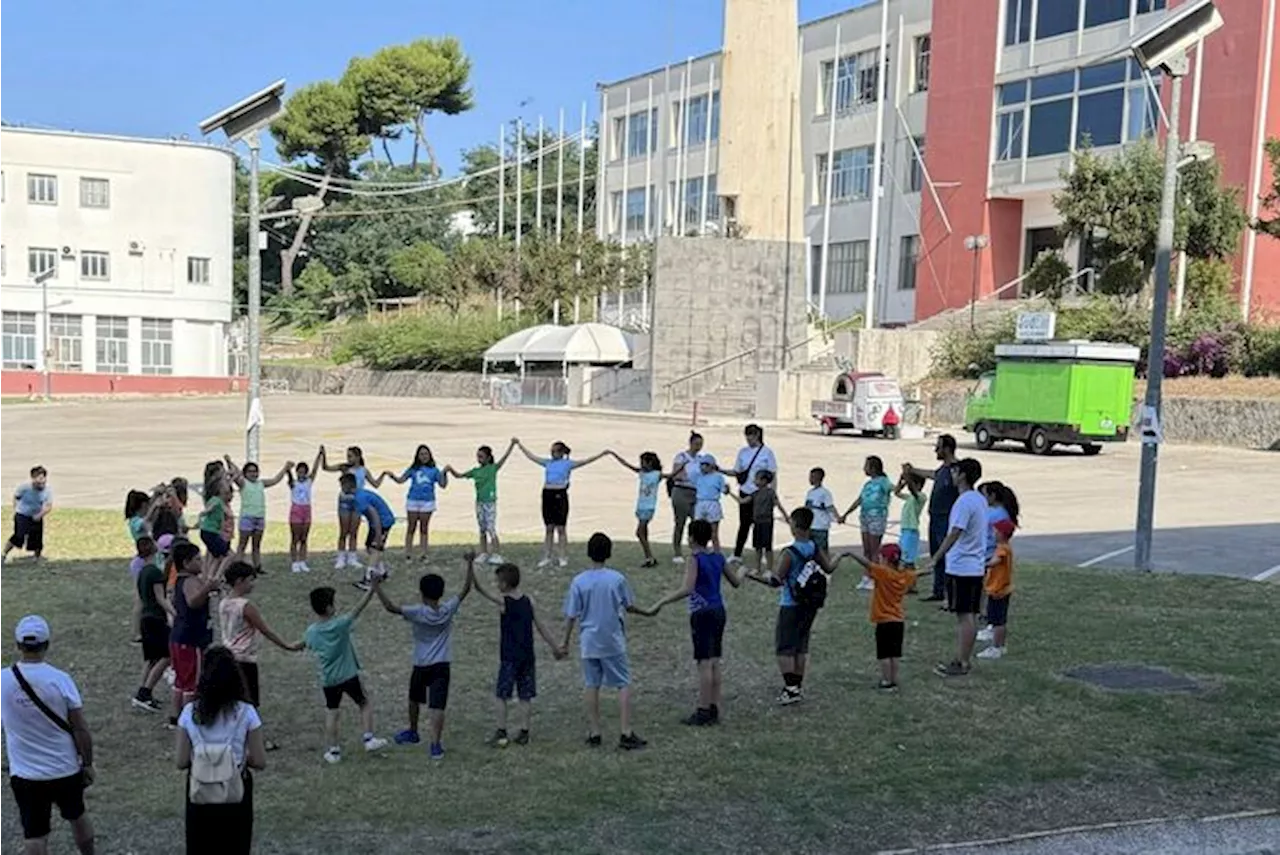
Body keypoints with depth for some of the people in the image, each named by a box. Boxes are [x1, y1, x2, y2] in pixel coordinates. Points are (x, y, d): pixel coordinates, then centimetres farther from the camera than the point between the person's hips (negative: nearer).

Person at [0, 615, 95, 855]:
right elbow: (80, 729, -10)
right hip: (66, 769, 0)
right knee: (77, 816, 24)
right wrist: (87, 763, 2)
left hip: (25, 773, 0)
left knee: (34, 834, 6)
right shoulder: (60, 680, -15)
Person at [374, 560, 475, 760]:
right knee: (437, 706, -6)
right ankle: (435, 745, -17)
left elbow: (390, 607, -25)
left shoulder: (417, 613, -15)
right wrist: (470, 564, 5)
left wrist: (377, 588, -19)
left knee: (414, 699, 24)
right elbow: (466, 589, 1)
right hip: (442, 666, 0)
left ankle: (412, 732, 44)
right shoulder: (448, 610, -7)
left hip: (421, 666, 0)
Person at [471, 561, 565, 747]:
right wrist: (556, 648, 10)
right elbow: (541, 627, 3)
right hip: (528, 657, 4)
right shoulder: (529, 601, 1)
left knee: (502, 696, 6)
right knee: (526, 697, 9)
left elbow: (480, 589, -9)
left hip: (508, 657, -4)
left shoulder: (503, 602, -10)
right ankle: (524, 733, 10)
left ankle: (501, 734, 5)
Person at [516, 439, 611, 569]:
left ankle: (563, 557, 6)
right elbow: (531, 456, 20)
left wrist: (602, 454, -16)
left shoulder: (568, 463, 0)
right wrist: (520, 445, 23)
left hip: (560, 495, -4)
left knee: (561, 528, 0)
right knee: (549, 528, 9)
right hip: (547, 494, 5)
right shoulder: (548, 462, 13)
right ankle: (548, 557, 13)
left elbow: (586, 461, -7)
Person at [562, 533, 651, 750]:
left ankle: (594, 733, 14)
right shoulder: (617, 579, -9)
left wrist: (565, 642, 8)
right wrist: (646, 612, 23)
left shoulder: (579, 581, -6)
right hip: (613, 642, -2)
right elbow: (629, 607, 3)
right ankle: (626, 733, 1)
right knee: (624, 685, 5)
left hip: (588, 642, 2)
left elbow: (571, 615, -3)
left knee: (591, 686, 10)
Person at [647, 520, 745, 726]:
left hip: (702, 614, -7)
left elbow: (686, 589, -25)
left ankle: (703, 712, 2)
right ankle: (714, 710, 17)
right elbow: (736, 583, 18)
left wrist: (661, 603, -23)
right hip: (718, 611, 8)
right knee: (714, 663, 12)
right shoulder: (719, 558, 7)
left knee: (704, 664, -3)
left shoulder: (695, 560, -14)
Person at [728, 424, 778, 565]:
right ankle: (737, 554, 11)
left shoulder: (767, 452, -3)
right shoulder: (743, 451, 8)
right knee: (744, 523, 6)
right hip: (745, 492, 3)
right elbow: (737, 472, 12)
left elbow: (773, 475, -2)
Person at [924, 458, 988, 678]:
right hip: (976, 566, 9)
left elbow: (954, 534, -23)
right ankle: (965, 659, 19)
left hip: (961, 567, -9)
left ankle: (962, 662, 0)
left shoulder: (964, 502, -18)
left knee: (964, 616, -4)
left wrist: (934, 559, -22)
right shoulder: (980, 500, 12)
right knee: (970, 615, 12)